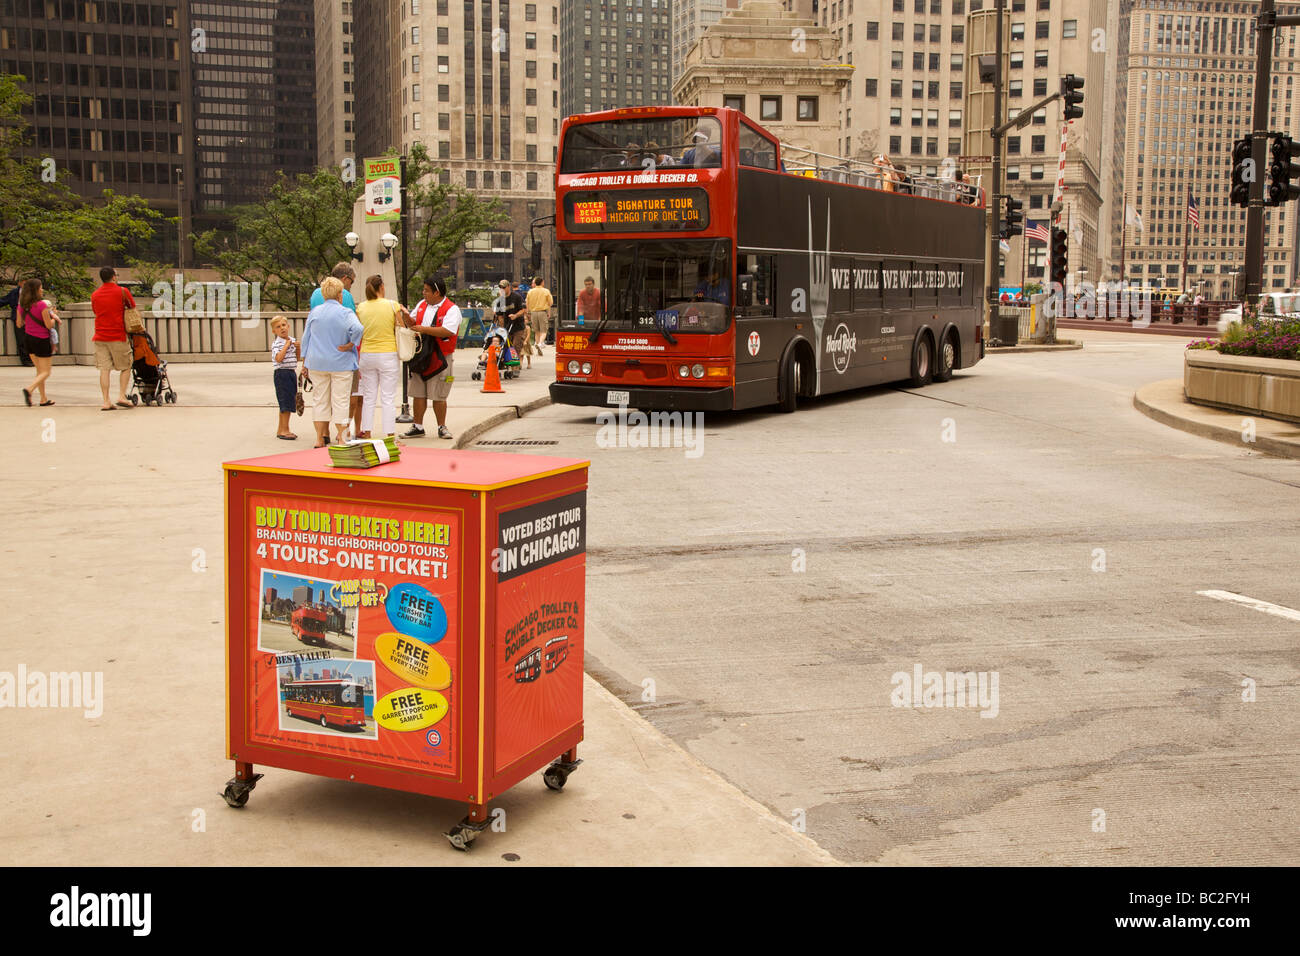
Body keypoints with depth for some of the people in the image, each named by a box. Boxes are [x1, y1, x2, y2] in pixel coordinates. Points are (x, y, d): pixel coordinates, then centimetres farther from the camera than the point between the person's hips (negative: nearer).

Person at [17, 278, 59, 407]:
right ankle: (29, 389, -21)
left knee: (39, 370, 18)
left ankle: (44, 399, 19)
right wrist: (54, 317, 4)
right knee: (45, 372, 2)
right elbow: (49, 325, -16)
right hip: (41, 340, -7)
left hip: (28, 338, 7)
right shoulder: (41, 305, -19)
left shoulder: (21, 305, 0)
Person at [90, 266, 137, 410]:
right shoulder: (122, 292, -4)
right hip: (118, 336, -4)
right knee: (126, 367, 8)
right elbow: (133, 307, 8)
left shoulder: (94, 295, 9)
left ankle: (106, 401, -3)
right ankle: (122, 396, -4)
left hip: (100, 337, 4)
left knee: (104, 369, 1)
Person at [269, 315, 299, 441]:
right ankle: (284, 430, -2)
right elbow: (279, 358, -26)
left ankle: (281, 430, 21)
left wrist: (298, 347, -1)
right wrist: (287, 345, -20)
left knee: (288, 402, 12)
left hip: (292, 373, 8)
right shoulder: (276, 343, -11)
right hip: (282, 373, -8)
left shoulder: (292, 340, 11)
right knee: (286, 403, -8)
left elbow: (297, 358, 17)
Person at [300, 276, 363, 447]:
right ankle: (340, 438, 3)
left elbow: (305, 338, 9)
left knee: (321, 401, 9)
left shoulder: (314, 312, 6)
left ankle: (320, 438, 10)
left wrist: (305, 362, 15)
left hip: (317, 363, 3)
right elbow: (357, 329, -25)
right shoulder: (345, 313, -7)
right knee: (340, 401, 2)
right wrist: (350, 345, -10)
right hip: (341, 363, -3)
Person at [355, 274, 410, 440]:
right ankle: (389, 435, 1)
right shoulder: (392, 305, -8)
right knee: (388, 398, 1)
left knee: (368, 397, 12)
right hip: (388, 354, -3)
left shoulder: (361, 307, 1)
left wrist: (357, 362, 11)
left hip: (367, 355, 3)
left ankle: (366, 433, 15)